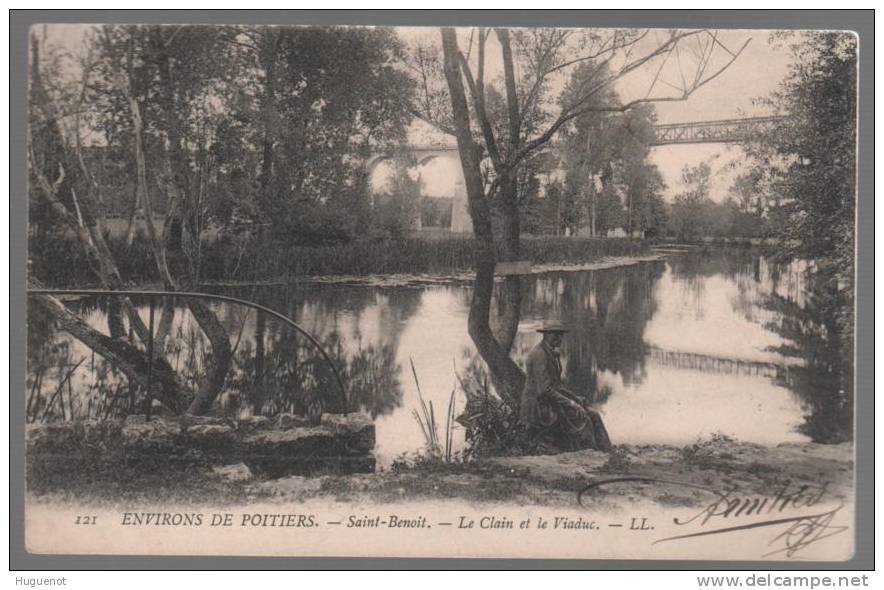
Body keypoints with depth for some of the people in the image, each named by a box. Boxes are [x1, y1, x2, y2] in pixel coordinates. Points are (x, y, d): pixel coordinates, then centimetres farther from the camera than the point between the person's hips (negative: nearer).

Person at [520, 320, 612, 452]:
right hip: (538, 409, -9)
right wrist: (570, 403, -21)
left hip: (549, 404, 9)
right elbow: (544, 390, -24)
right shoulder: (539, 355, -18)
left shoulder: (553, 354, 13)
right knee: (581, 420, -19)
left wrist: (576, 399, 5)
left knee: (592, 415, -3)